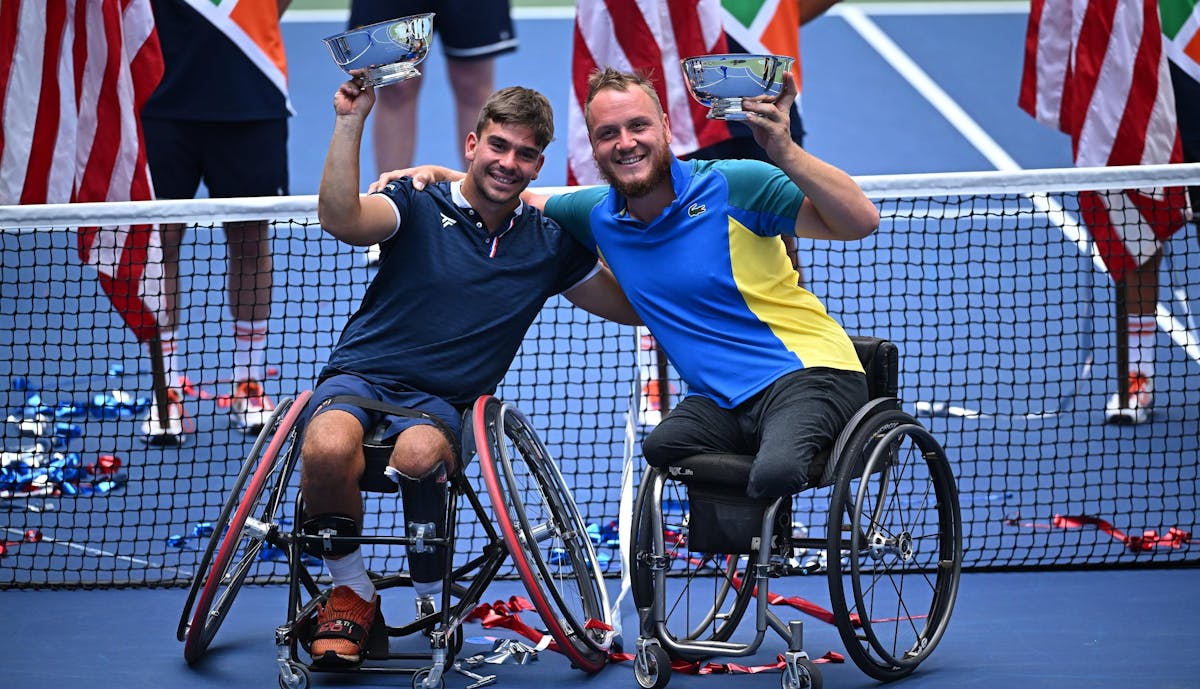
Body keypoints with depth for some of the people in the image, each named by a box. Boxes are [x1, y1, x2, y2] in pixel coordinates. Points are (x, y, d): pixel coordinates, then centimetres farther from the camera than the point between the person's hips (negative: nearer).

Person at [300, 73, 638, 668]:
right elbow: (340, 219, -18)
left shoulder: (549, 246, 12)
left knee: (419, 454, -38)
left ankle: (433, 603, -13)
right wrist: (350, 123, -26)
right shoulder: (419, 207, 1)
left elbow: (632, 306, 21)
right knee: (329, 447, -38)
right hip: (359, 376, -1)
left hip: (440, 401, 1)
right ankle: (351, 594, -11)